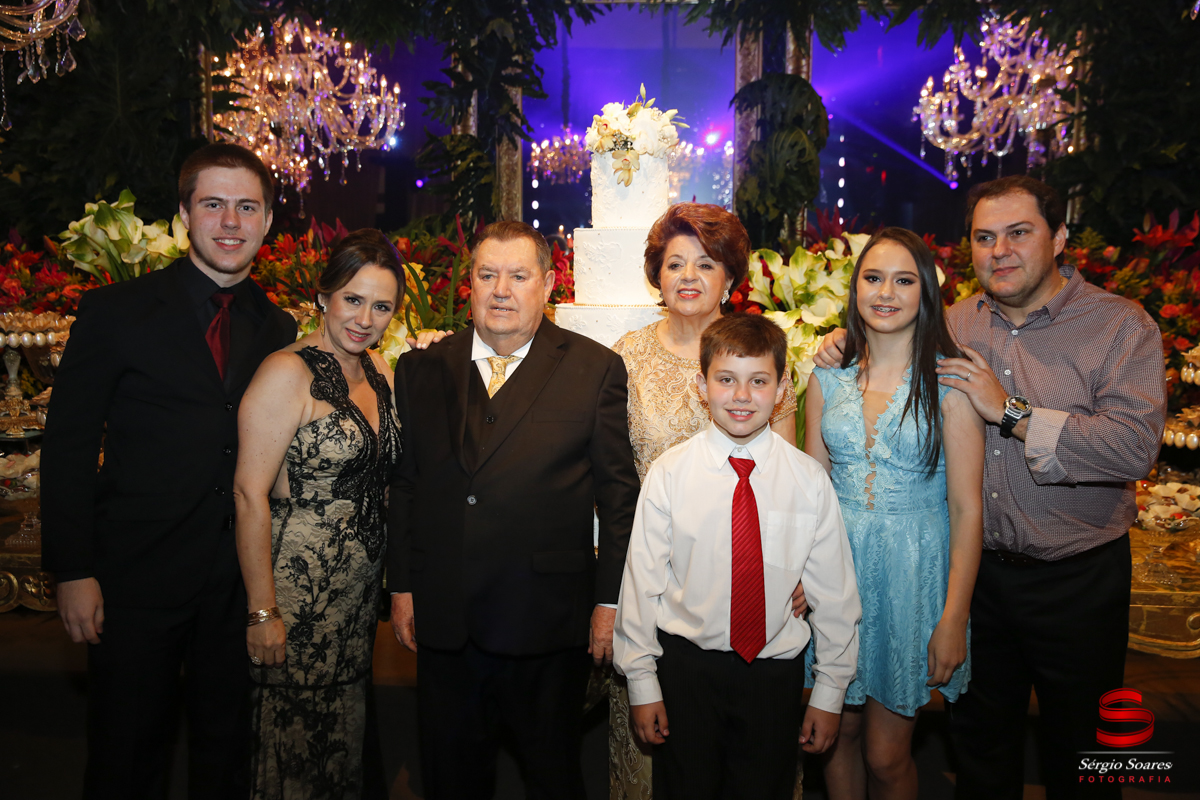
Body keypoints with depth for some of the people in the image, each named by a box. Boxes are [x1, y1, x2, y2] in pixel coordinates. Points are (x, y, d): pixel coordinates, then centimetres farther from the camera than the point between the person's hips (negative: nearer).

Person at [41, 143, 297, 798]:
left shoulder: (279, 331, 5)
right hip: (137, 578, -3)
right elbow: (68, 449, -5)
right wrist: (74, 572, -10)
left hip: (241, 584, 3)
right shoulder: (116, 312, -5)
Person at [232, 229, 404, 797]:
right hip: (298, 586, -7)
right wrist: (261, 611, -18)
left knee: (346, 730, 20)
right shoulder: (288, 372, -16)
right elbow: (250, 494, -18)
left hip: (362, 585, 7)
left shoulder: (378, 371, 6)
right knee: (295, 738, 9)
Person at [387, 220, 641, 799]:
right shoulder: (423, 369, 4)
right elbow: (403, 484, 8)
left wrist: (611, 600, -5)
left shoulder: (595, 369, -4)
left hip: (548, 621, -2)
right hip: (443, 619, 3)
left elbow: (619, 491, -4)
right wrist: (401, 587, 6)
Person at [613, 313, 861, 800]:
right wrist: (641, 682, -3)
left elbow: (834, 593, 0)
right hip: (686, 666, -1)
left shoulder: (809, 481, -6)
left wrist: (830, 692, 3)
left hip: (776, 671, 1)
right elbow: (642, 581, -4)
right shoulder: (668, 475, -8)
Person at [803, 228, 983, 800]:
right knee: (836, 734, 14)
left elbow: (966, 507, -8)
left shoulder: (948, 379, -8)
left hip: (914, 569, -3)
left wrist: (954, 618, -10)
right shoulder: (828, 377, 3)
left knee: (886, 754, 7)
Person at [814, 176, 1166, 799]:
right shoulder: (953, 324, 2)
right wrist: (846, 344, -3)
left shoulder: (1121, 326, -10)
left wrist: (1012, 411, -24)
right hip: (974, 567, 3)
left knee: (1077, 747, 16)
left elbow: (1135, 447, -23)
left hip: (1076, 578, -3)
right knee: (979, 735, 20)